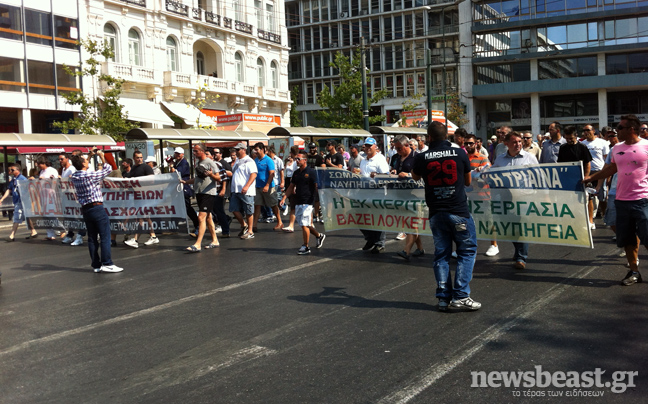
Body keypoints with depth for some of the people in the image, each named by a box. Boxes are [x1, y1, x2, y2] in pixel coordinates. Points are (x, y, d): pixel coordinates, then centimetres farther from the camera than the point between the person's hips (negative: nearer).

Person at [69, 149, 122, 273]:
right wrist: (101, 156, 9)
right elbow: (108, 169, -3)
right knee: (105, 236, -4)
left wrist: (90, 156, 27)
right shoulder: (91, 175, -15)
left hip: (85, 209, 7)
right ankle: (106, 264, -8)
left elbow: (83, 169, 27)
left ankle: (96, 265, 12)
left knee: (92, 238, 10)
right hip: (97, 207, -7)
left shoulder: (74, 177, 5)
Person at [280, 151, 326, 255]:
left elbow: (317, 187, -11)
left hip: (307, 202, -7)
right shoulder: (296, 173, 13)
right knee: (304, 224, 13)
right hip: (297, 202, 7)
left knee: (304, 225, -8)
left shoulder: (311, 172, -8)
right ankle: (319, 235, 33)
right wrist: (284, 198, 8)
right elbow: (291, 187, 18)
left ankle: (306, 247, 2)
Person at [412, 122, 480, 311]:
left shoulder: (421, 158, -2)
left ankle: (444, 297, 11)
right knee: (467, 251, 8)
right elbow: (468, 181, 12)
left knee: (441, 254, 11)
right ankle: (461, 295, 0)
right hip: (459, 211, -2)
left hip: (436, 213, 2)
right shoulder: (460, 154, -3)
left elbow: (415, 177, 21)